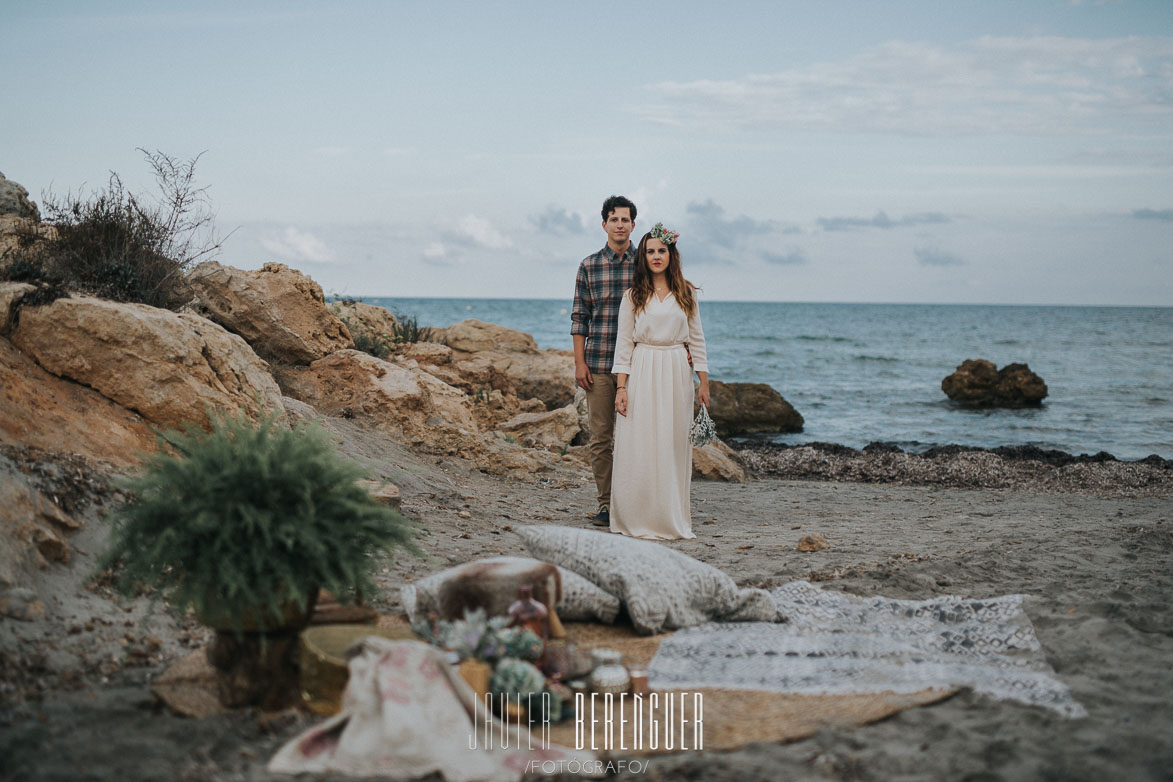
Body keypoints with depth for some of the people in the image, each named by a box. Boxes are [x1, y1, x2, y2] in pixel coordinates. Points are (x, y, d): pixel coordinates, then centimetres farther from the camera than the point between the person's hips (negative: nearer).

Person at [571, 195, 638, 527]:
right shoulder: (589, 266, 6)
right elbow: (579, 317, 6)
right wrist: (579, 362, 0)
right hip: (598, 364, 1)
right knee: (600, 437, 3)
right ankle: (606, 505, 10)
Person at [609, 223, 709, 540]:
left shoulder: (686, 293, 8)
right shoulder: (634, 295, 4)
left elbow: (696, 338, 10)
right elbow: (624, 342, 2)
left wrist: (704, 383, 5)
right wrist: (621, 387, -6)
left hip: (677, 374, 1)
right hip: (641, 374, -1)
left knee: (674, 446, 3)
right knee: (639, 445, -2)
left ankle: (672, 520, 11)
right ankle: (638, 519, 5)